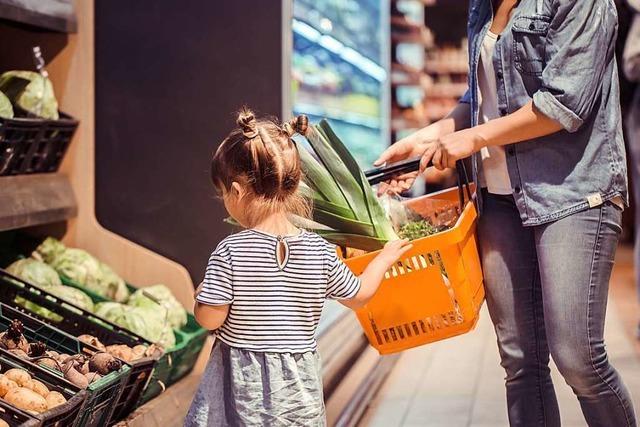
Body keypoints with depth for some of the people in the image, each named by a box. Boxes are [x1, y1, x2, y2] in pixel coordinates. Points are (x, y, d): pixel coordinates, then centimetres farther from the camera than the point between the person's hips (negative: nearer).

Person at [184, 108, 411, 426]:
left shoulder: (230, 252, -16)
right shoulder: (319, 251, -6)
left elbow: (210, 319, -14)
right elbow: (358, 296, 6)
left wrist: (200, 295, 9)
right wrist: (385, 258, 22)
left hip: (242, 381, -3)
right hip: (297, 384, 3)